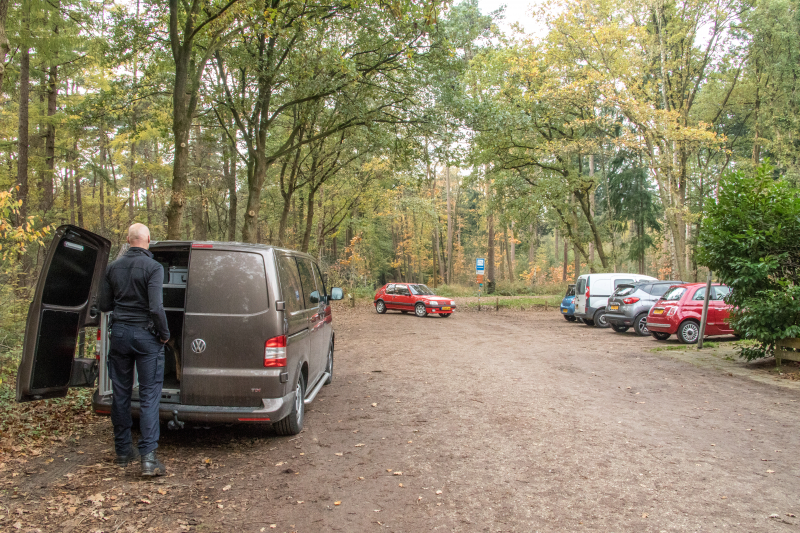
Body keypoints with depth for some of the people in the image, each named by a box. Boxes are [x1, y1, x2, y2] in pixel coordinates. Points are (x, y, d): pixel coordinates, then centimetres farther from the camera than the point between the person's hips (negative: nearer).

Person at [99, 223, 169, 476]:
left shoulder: (113, 268, 5)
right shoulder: (153, 267, -12)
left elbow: (105, 305, 10)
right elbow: (156, 307, -19)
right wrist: (164, 334, -6)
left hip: (119, 332, 5)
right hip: (145, 334, -5)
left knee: (121, 394, 14)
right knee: (149, 396, -2)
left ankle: (123, 451, 24)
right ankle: (148, 457, -7)